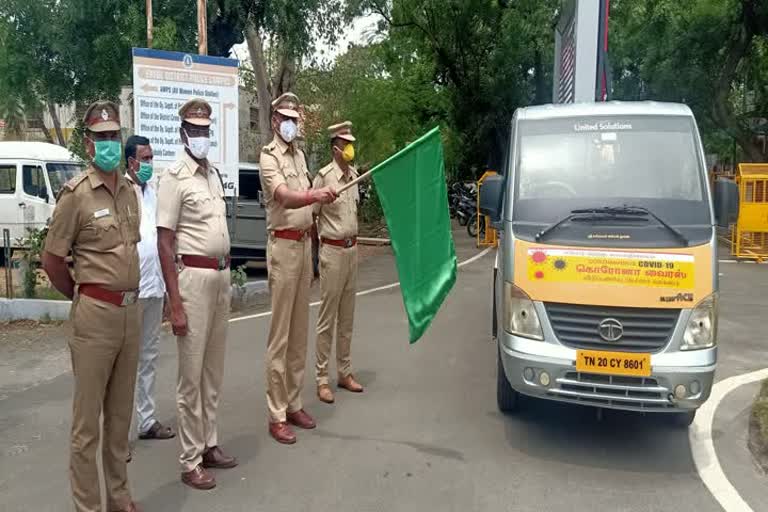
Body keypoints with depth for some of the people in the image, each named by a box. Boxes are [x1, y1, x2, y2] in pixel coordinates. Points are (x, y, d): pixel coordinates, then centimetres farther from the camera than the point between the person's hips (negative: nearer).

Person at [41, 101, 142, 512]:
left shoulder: (129, 190, 8)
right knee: (88, 421, 4)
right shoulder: (77, 193, -10)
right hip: (96, 314, -6)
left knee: (120, 414, 18)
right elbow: (51, 260, -6)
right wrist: (83, 297, 4)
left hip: (131, 310, 6)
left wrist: (127, 298, 13)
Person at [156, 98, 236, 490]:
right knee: (191, 374, 1)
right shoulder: (175, 177, -9)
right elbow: (164, 243, -13)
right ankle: (190, 461, 11)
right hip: (193, 276, -7)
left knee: (214, 370, 15)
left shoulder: (214, 173, 14)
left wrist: (226, 275, 16)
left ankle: (209, 444, 28)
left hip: (221, 275, 7)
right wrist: (175, 304, -18)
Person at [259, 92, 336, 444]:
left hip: (304, 243, 8)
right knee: (280, 333, -6)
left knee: (300, 329, 12)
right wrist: (315, 195, -43)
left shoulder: (299, 154, 17)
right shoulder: (269, 156, -8)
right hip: (283, 245, -8)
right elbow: (283, 197, -25)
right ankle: (276, 415, 1)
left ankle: (294, 404, 22)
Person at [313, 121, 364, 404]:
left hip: (352, 249, 7)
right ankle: (321, 379, 7)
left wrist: (354, 242, 16)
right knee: (327, 318, -2)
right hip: (333, 251, -7)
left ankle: (345, 372, 24)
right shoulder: (324, 176, -11)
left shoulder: (354, 175, 11)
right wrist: (316, 251, -6)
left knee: (347, 316, 13)